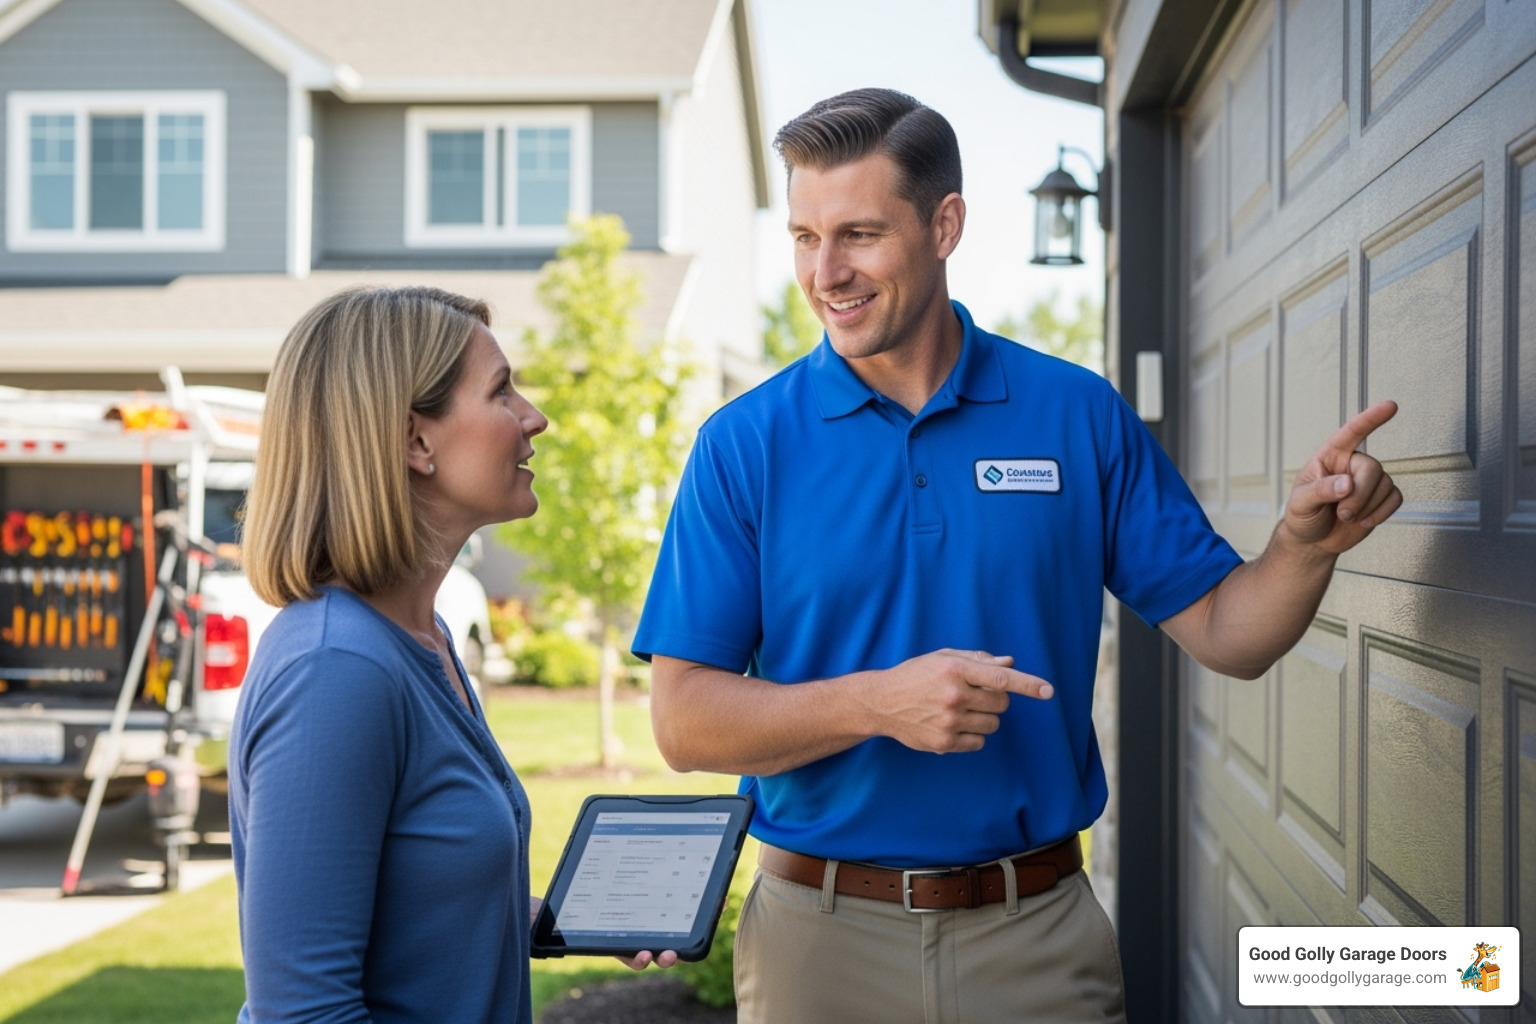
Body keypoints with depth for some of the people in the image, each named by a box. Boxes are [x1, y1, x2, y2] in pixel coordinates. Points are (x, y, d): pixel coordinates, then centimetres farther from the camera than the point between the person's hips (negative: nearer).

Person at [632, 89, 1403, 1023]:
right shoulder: (744, 444, -4)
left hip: (1044, 938, 1)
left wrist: (1307, 545, -18)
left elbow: (1226, 633, 2)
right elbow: (684, 721, -8)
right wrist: (880, 702, -22)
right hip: (824, 938, 0)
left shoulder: (1080, 414, 0)